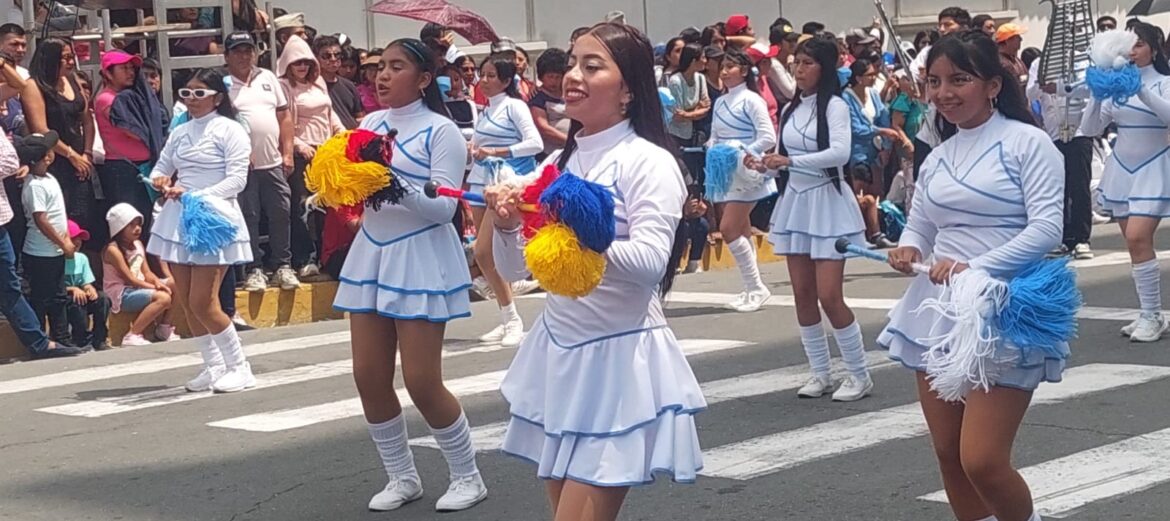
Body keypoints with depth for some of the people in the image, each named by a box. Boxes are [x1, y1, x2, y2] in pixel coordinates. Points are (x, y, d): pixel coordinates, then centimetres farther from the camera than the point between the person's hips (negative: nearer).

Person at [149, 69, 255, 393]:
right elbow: (161, 168, 21)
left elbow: (237, 180, -12)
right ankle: (214, 366, 19)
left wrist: (196, 196, -19)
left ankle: (240, 368, 2)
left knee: (203, 303, -11)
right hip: (179, 219, 7)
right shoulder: (179, 132, 14)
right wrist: (161, 181, -3)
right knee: (185, 301, 7)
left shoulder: (229, 130, -5)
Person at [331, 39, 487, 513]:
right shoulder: (369, 124, 8)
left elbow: (444, 207, -16)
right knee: (369, 377, 5)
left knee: (422, 382, -6)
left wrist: (395, 185, -28)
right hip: (371, 253, 6)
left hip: (421, 258, -6)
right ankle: (402, 477, 22)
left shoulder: (441, 131, -9)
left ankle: (467, 476, 13)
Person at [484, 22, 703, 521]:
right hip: (557, 352, 7)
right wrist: (506, 226, -9)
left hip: (619, 356, -7)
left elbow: (650, 262, -23)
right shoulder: (557, 163, 10)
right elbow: (514, 268, 12)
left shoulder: (648, 161, -10)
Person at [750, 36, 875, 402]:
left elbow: (840, 153, -24)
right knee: (803, 295, 8)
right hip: (795, 202, 7)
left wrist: (791, 161, -29)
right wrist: (766, 165, -6)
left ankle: (860, 375, 4)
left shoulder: (834, 106, -10)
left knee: (829, 296, -9)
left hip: (827, 202, -7)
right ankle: (820, 374, 18)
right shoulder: (790, 109, 9)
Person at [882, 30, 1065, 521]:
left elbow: (1047, 228, -15)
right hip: (938, 313, 7)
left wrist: (975, 268, -24)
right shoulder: (938, 156, 14)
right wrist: (908, 248, -6)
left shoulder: (1027, 143, -6)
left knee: (982, 461, -12)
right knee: (949, 455, 10)